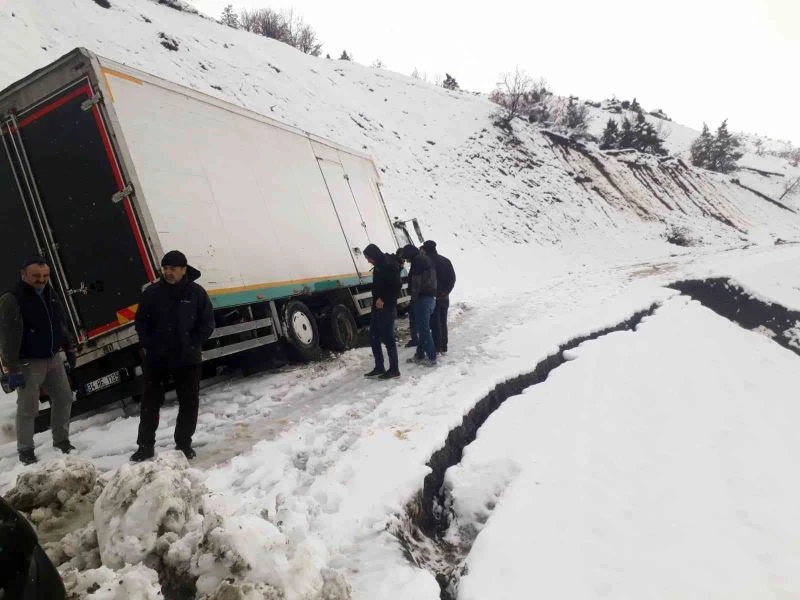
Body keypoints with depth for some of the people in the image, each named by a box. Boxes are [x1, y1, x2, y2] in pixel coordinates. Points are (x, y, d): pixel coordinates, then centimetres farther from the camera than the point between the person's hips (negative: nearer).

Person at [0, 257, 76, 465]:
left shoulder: (50, 294, 7)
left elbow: (60, 324, 20)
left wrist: (68, 349, 22)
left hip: (53, 358, 7)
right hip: (29, 363, -7)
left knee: (64, 397, 12)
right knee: (28, 407, -1)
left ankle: (61, 440, 27)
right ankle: (25, 451, 13)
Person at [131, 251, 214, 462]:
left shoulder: (197, 293, -4)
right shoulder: (152, 292, -3)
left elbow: (207, 324, -1)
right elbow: (141, 322, 4)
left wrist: (192, 345, -9)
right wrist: (149, 346, -7)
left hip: (188, 359, 0)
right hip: (156, 358, 0)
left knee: (189, 403, 7)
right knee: (150, 402, 6)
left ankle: (184, 443, 22)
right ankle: (145, 446, 17)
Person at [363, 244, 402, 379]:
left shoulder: (388, 265, -15)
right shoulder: (379, 266, 14)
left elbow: (397, 285, -21)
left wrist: (384, 300, -18)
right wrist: (377, 300, 7)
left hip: (386, 309, -10)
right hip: (378, 308, 10)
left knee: (387, 338, -5)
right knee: (373, 337, 12)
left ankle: (394, 369, 3)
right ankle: (379, 367, 20)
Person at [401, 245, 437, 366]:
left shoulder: (417, 261, -11)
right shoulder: (426, 260, 20)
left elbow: (416, 281, -17)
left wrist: (414, 298, -11)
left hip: (423, 298, -10)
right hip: (431, 297, 10)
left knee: (423, 329, -7)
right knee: (423, 328, 15)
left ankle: (431, 357, -6)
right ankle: (420, 354, 22)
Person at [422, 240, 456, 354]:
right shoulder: (446, 260, 8)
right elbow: (452, 278, 6)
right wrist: (446, 291, 3)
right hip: (444, 297, 6)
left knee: (434, 323, -2)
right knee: (443, 322, 14)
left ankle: (437, 348, -1)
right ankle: (443, 348, 19)